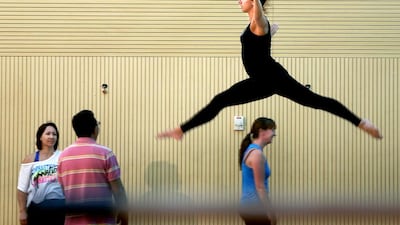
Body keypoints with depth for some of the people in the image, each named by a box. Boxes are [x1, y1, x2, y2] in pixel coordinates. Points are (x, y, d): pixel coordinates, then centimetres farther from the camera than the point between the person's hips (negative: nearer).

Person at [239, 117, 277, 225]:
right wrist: (270, 213, -14)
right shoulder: (257, 154, -17)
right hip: (254, 206, -10)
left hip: (250, 205, 10)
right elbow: (260, 187, -18)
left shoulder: (251, 150, 13)